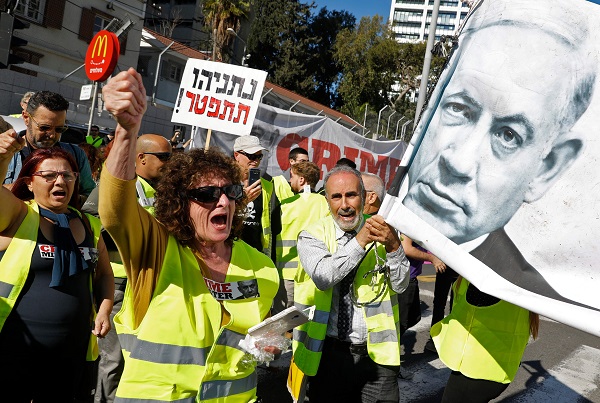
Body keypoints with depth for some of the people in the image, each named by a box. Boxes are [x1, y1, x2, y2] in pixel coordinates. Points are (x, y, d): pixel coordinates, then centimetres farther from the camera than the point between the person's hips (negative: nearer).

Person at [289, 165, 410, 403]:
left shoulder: (382, 232, 1)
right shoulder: (313, 236, -4)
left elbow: (400, 285, -7)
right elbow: (322, 277, -22)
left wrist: (394, 246, -23)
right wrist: (360, 241, -26)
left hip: (377, 354, 1)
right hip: (329, 354, 0)